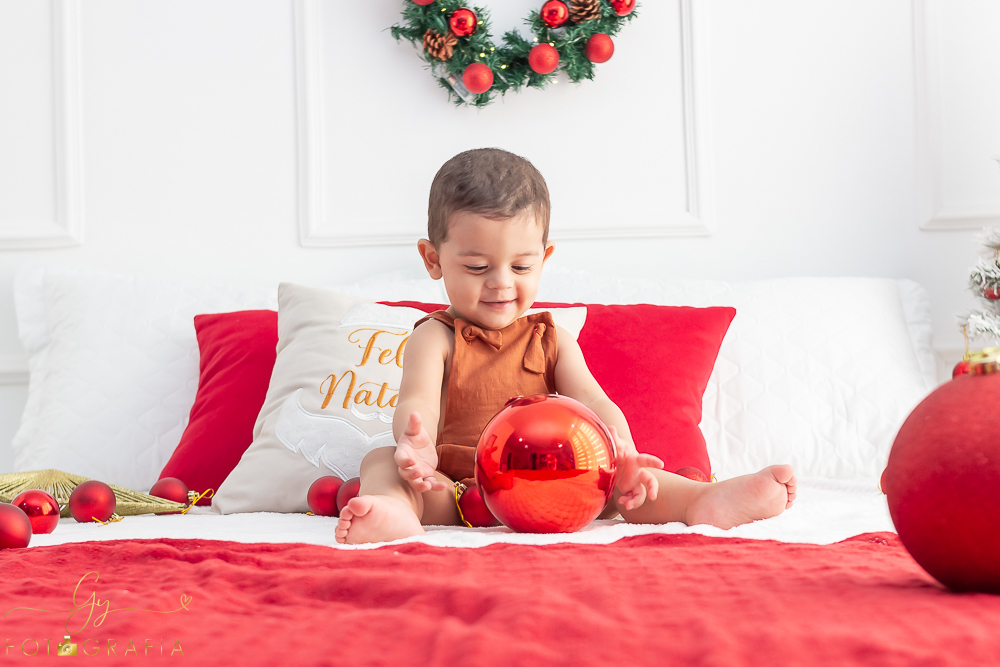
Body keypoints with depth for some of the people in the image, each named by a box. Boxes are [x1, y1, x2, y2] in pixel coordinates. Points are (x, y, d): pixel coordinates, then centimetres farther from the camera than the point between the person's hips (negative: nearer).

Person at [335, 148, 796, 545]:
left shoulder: (551, 340, 14)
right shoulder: (435, 338, 5)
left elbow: (594, 404, -1)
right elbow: (417, 401, -14)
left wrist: (622, 453, -25)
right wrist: (415, 445, -41)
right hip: (452, 488, -2)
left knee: (617, 477, -19)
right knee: (381, 460, -28)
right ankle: (394, 512, -60)